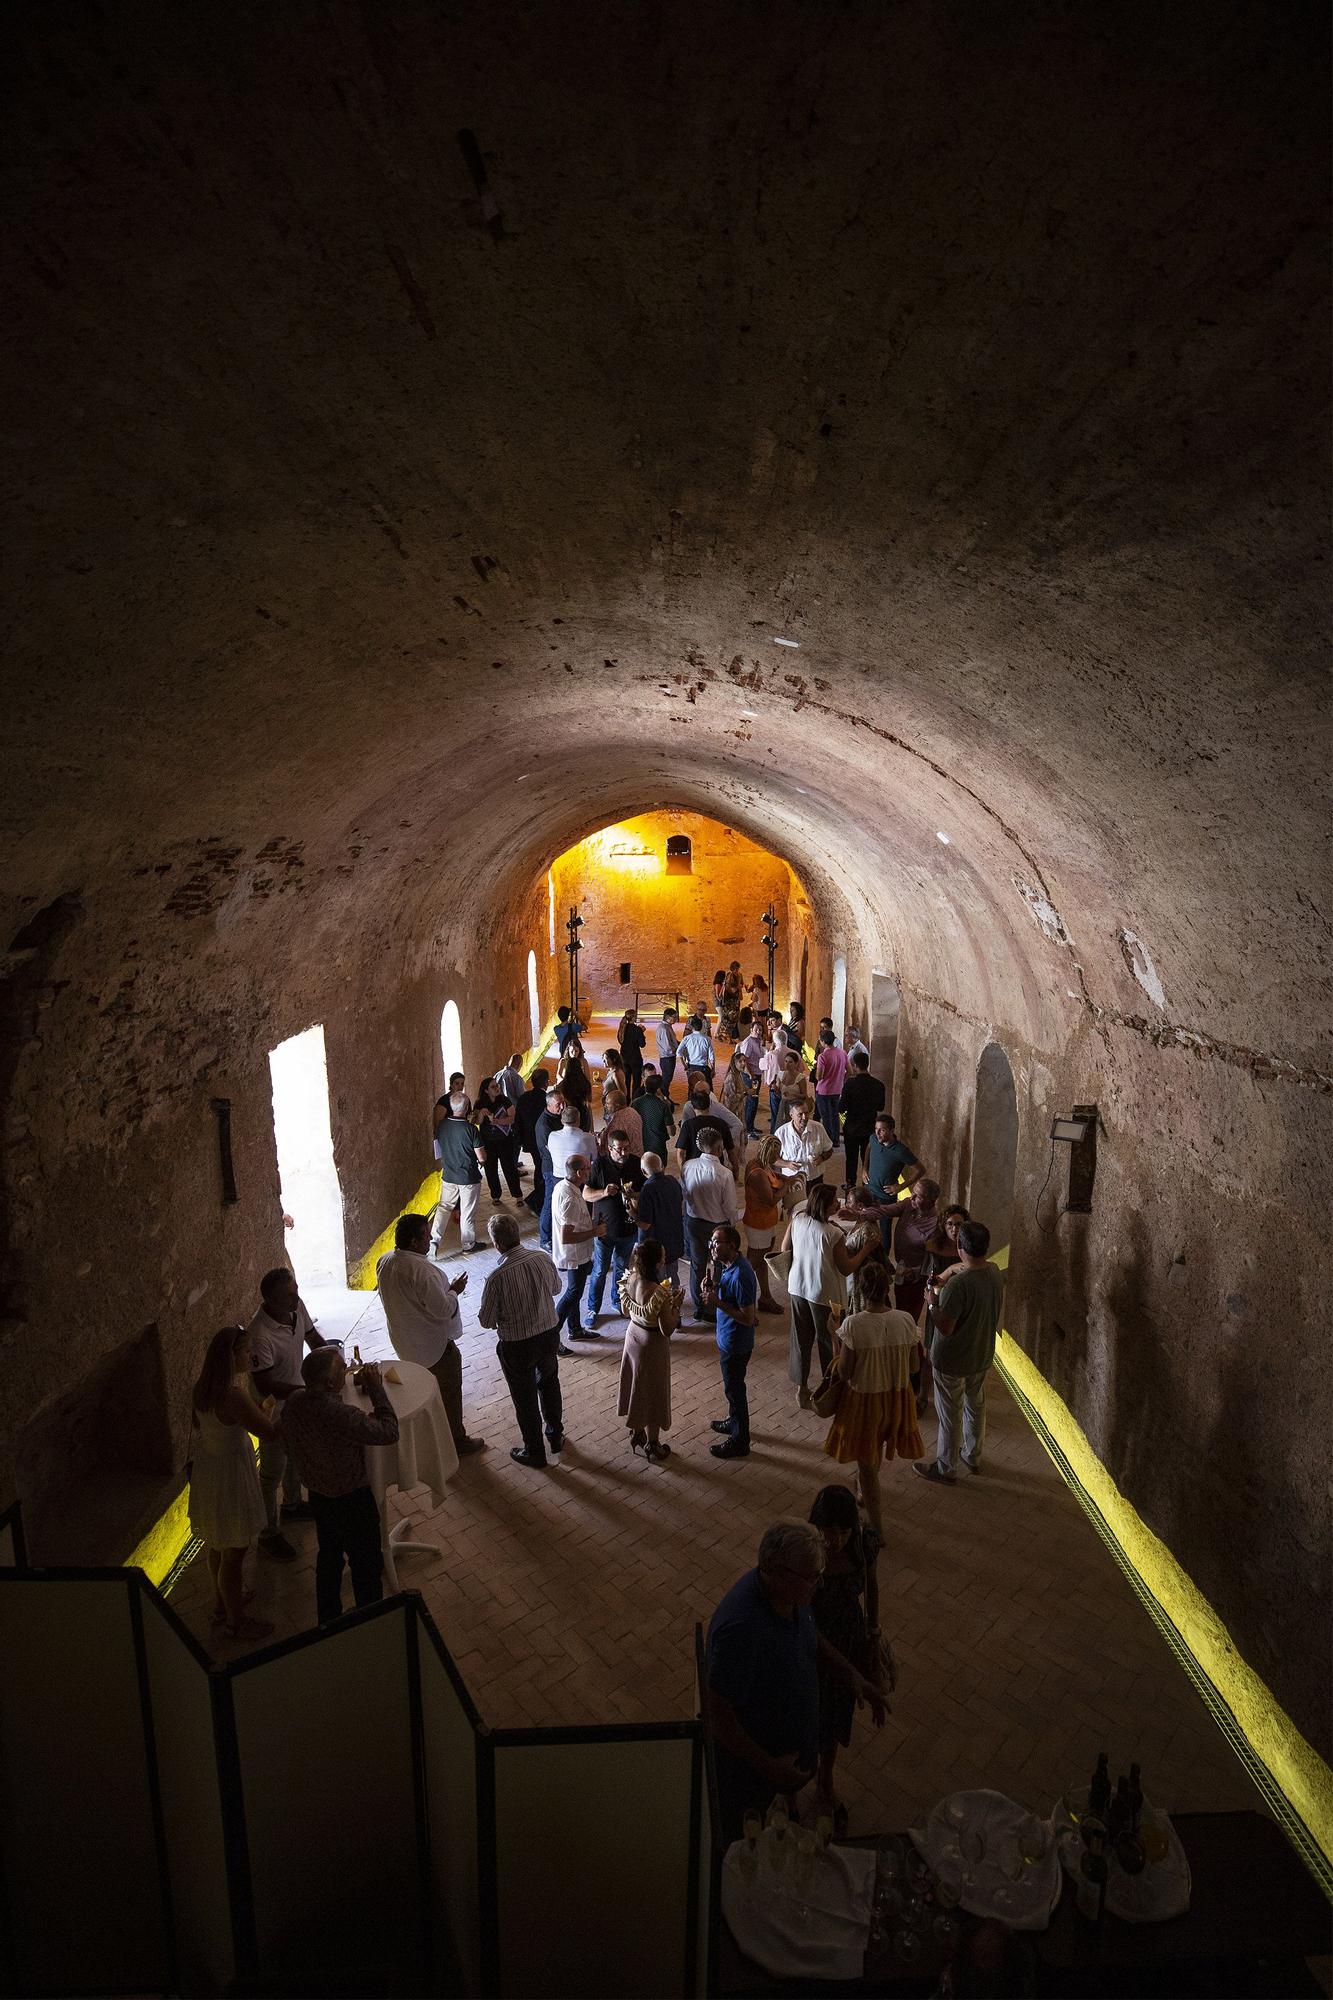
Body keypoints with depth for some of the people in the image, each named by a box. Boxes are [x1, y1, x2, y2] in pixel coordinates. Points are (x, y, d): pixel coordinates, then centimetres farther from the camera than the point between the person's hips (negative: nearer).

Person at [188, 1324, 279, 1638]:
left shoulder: (203, 1383, -7)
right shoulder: (233, 1396, -34)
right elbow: (270, 1434, -26)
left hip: (206, 1467, 9)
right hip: (230, 1474, -9)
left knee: (218, 1547, 29)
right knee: (233, 1554, 13)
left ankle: (222, 1604, 49)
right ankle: (235, 1621, 32)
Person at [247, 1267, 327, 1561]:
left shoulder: (297, 1307, -15)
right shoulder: (259, 1335, -37)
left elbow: (314, 1338, 3)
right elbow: (265, 1386, -31)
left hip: (296, 1398, 7)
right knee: (272, 1474, 12)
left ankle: (292, 1504, 52)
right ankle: (269, 1534, 31)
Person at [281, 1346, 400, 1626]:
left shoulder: (293, 1404, -16)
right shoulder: (341, 1416, -38)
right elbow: (389, 1432, -28)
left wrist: (353, 1383, -2)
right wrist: (376, 1387, -23)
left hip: (318, 1494, 7)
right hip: (352, 1500, -7)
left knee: (329, 1556, 29)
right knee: (367, 1564, 17)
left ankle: (328, 1619, 48)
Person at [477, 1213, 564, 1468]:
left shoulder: (497, 1277, -28)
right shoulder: (542, 1258, -14)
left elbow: (485, 1321, -15)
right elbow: (556, 1287, 7)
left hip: (517, 1344, -5)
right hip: (549, 1334, 5)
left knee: (525, 1398, 17)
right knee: (549, 1384, 29)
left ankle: (535, 1452, 36)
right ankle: (555, 1436, 47)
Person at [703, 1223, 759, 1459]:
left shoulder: (740, 1276, -32)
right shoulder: (729, 1265, -2)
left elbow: (748, 1318, -29)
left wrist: (717, 1302, -29)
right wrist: (712, 1288, -6)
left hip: (736, 1344, -9)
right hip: (728, 1339, 9)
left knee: (734, 1389, 8)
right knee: (732, 1386, 27)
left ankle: (739, 1442, 24)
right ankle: (734, 1421, 48)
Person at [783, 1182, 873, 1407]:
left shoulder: (797, 1220, -12)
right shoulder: (833, 1234, -27)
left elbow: (785, 1249, 2)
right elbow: (846, 1269, -16)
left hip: (797, 1287, 5)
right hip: (824, 1294, -5)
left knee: (801, 1338, 19)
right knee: (828, 1340, 16)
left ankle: (802, 1389, 32)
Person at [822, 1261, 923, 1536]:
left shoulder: (853, 1324, -26)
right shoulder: (906, 1321, -15)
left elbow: (844, 1373, -18)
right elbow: (913, 1366, -3)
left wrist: (837, 1342, -5)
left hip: (864, 1400, -4)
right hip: (897, 1398, 4)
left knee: (866, 1464, 16)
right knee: (875, 1453, 31)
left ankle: (877, 1529, 27)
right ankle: (865, 1494, 55)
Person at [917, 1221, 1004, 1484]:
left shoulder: (958, 1284, -33)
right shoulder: (995, 1273, -9)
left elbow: (945, 1327, -28)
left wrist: (932, 1302, -12)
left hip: (952, 1361, -7)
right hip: (982, 1356, 7)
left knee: (949, 1415, 11)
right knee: (976, 1407, 26)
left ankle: (944, 1469, 27)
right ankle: (973, 1457, 45)